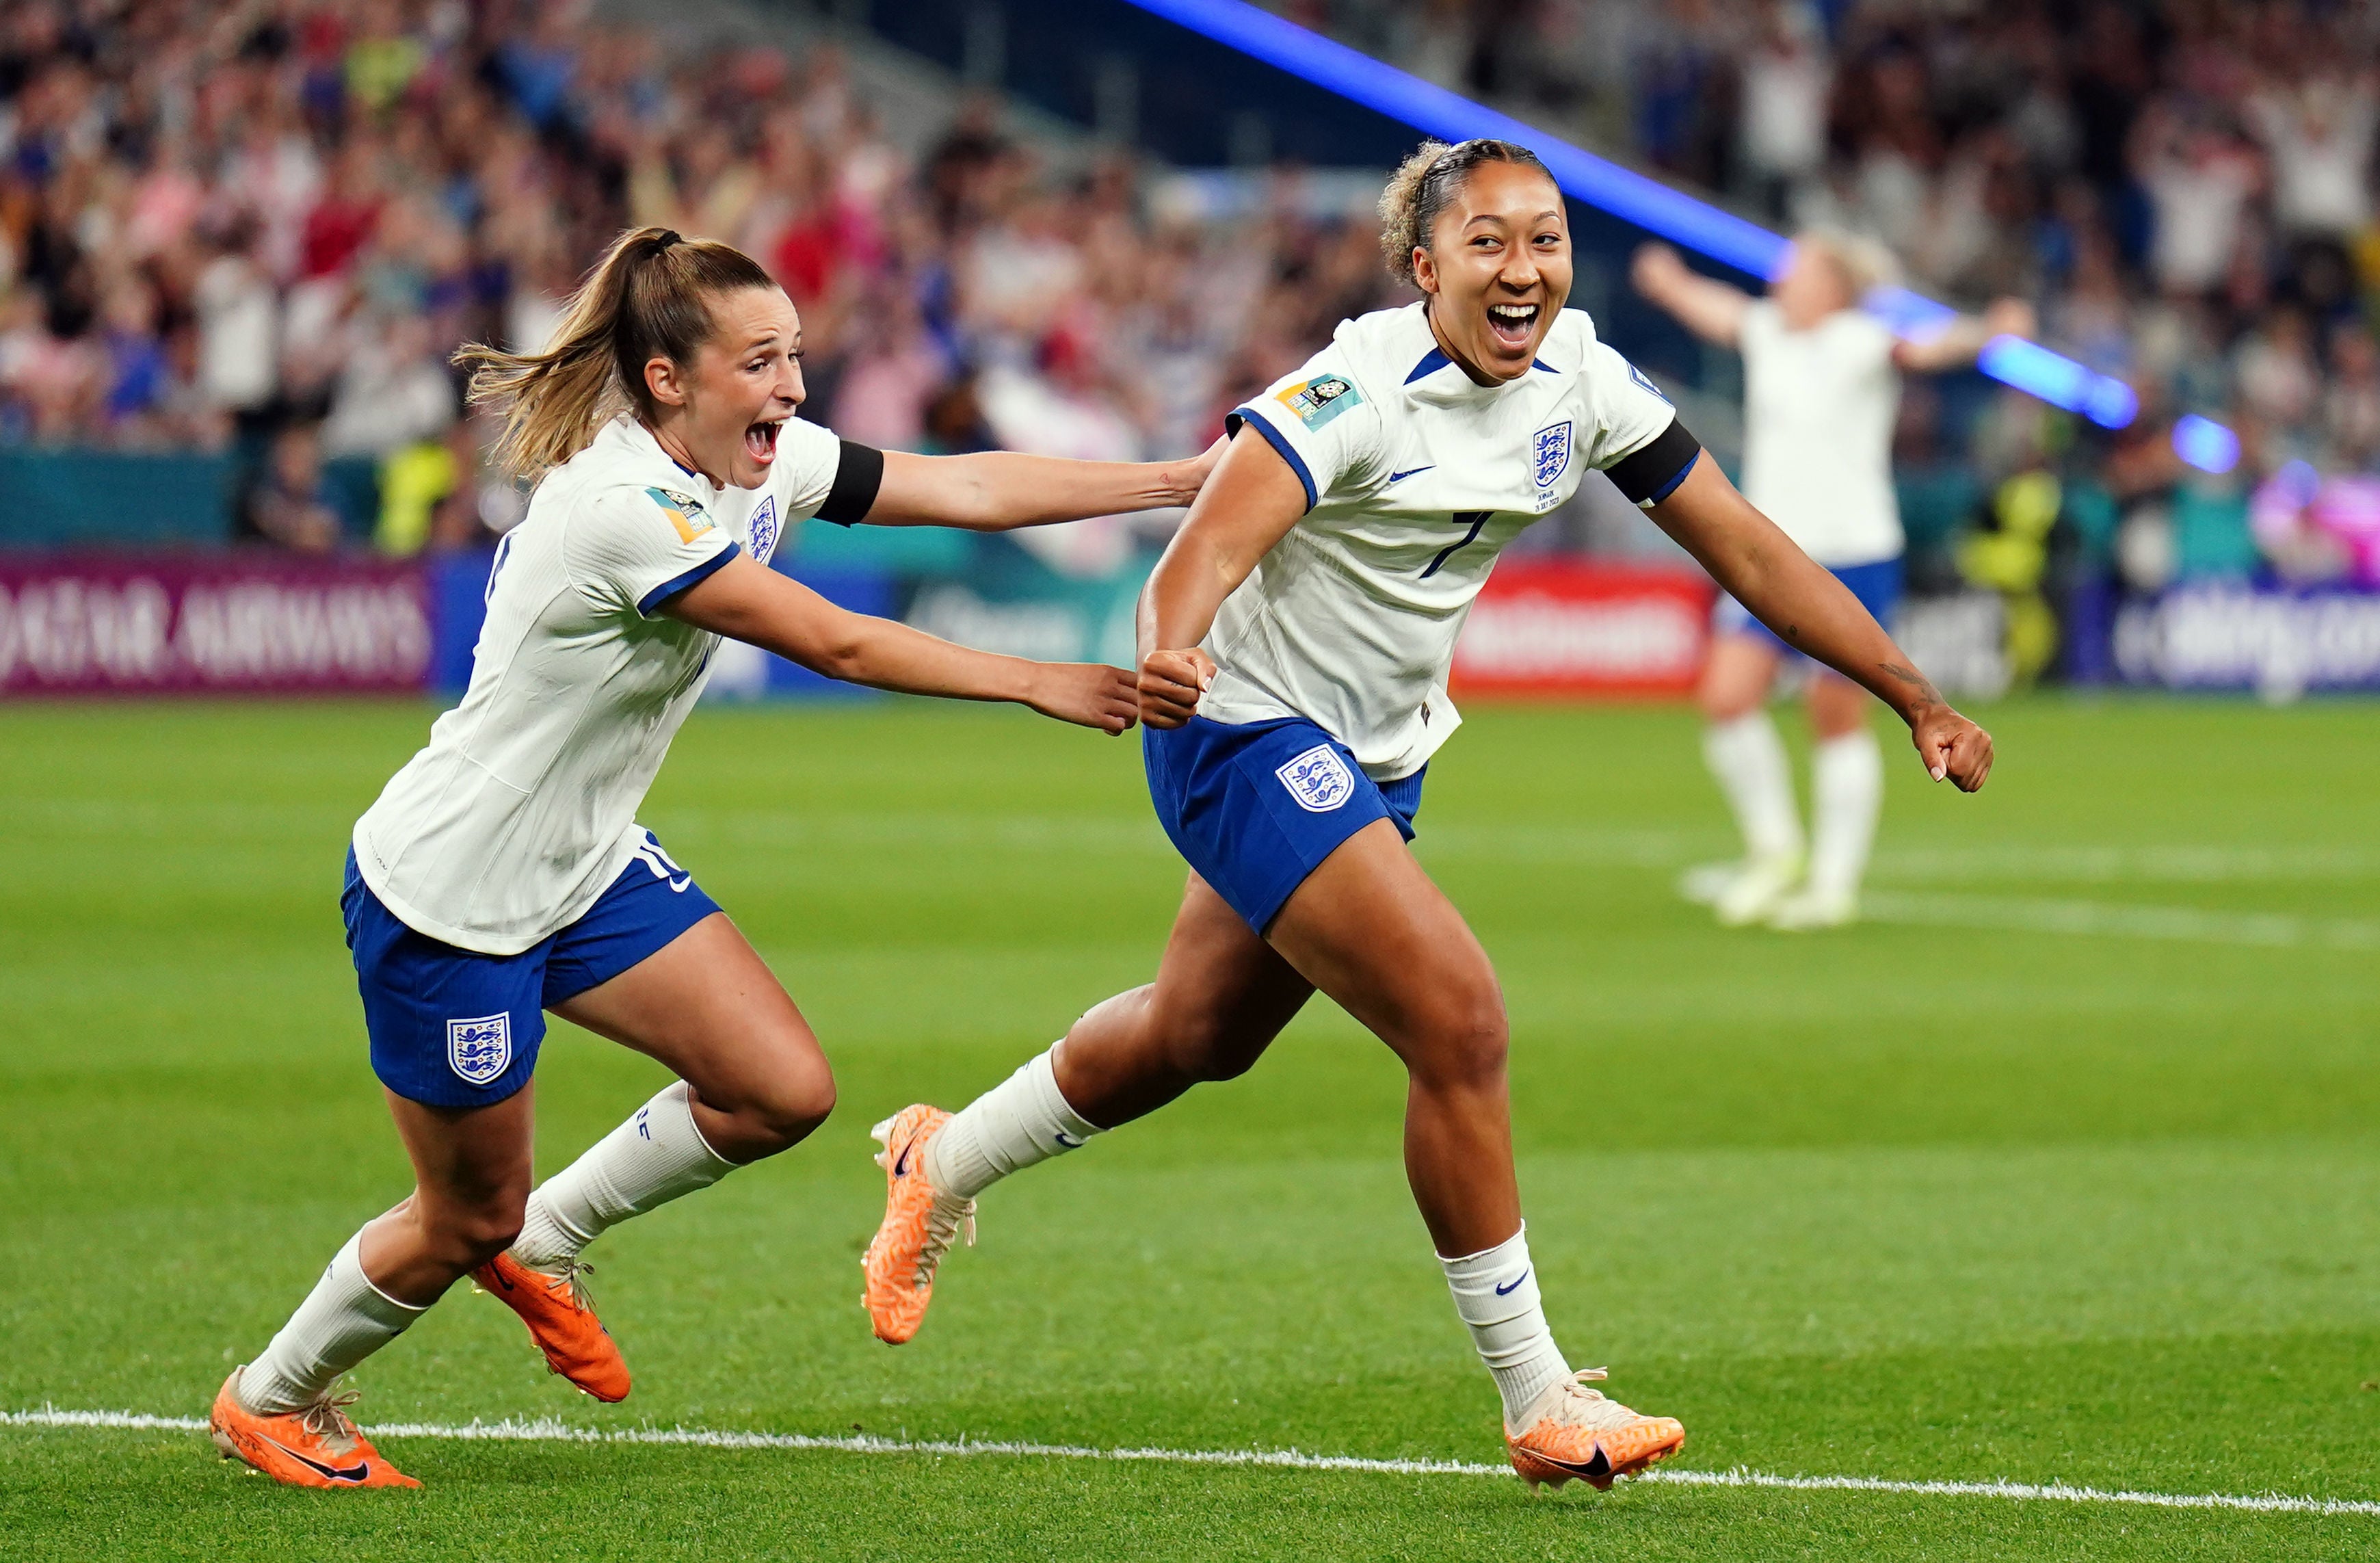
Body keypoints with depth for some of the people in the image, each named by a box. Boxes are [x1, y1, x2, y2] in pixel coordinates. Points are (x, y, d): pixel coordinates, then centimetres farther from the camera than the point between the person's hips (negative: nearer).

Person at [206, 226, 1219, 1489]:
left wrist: (1183, 479, -7)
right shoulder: (623, 508, -30)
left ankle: (544, 1238, 20)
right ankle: (269, 1400, 30)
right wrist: (1039, 684, -19)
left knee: (784, 1090, -4)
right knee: (467, 1219, 4)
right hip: (445, 895, -8)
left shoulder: (760, 461, -4)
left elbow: (970, 486, -2)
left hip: (586, 866, 8)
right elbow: (838, 646, -26)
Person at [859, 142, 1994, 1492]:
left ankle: (944, 1169, 49)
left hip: (1374, 759, 8)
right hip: (1249, 730, -8)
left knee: (1200, 1036, 24)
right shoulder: (1360, 391, -27)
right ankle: (1539, 1404, -8)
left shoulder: (1582, 382, -7)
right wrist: (1170, 652, -61)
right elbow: (1212, 547, -38)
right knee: (1462, 1024, -19)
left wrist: (1917, 699, -3)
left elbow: (1749, 549, -1)